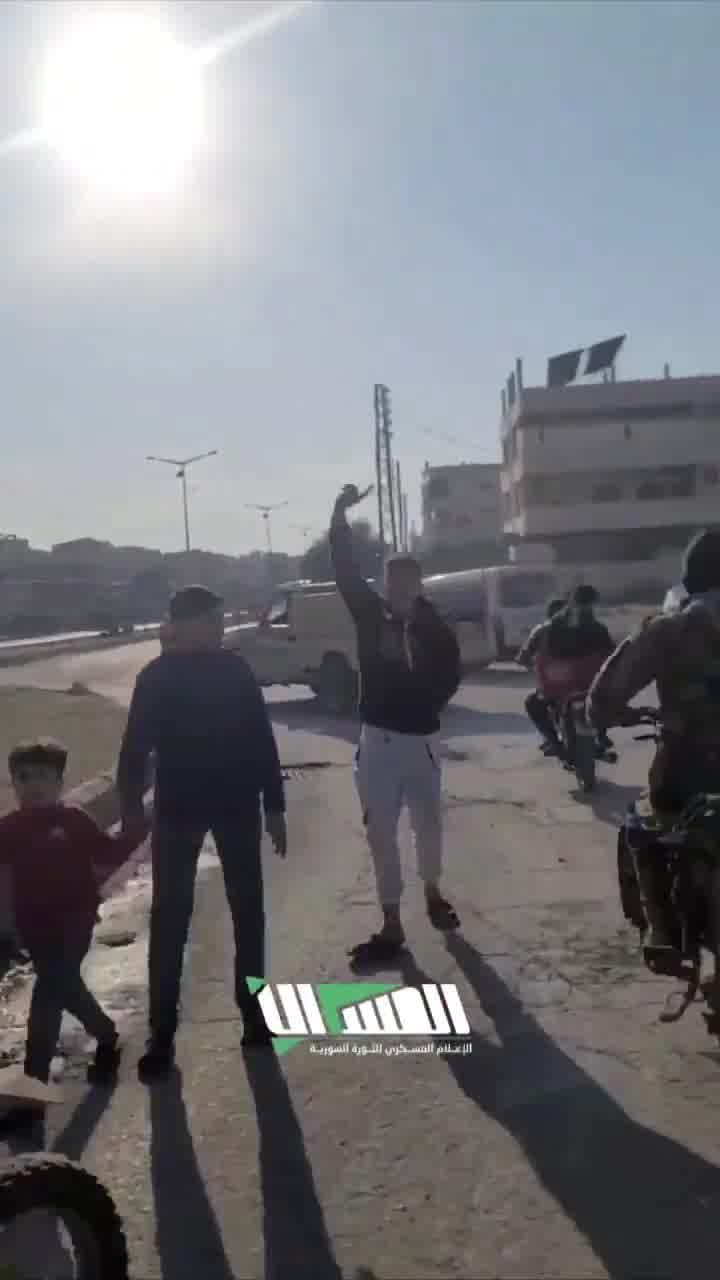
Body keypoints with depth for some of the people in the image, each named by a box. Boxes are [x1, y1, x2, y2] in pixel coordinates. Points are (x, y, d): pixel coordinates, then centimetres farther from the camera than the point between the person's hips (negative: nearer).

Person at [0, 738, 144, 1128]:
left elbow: (110, 854, -1)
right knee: (65, 988, 19)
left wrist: (140, 829, -9)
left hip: (74, 921, -5)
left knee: (48, 995, -11)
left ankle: (33, 1082, -3)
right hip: (36, 926, 5)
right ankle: (107, 1038, 44)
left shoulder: (74, 820, -8)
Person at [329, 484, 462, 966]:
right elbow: (345, 569, -10)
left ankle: (433, 893, 41)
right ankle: (392, 923, 9)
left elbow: (452, 670, 4)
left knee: (429, 823, 14)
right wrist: (340, 514, -19)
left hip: (421, 738, -1)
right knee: (381, 832, 2)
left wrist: (432, 703, -10)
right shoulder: (371, 614, -3)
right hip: (378, 739, 1)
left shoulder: (433, 627, -6)